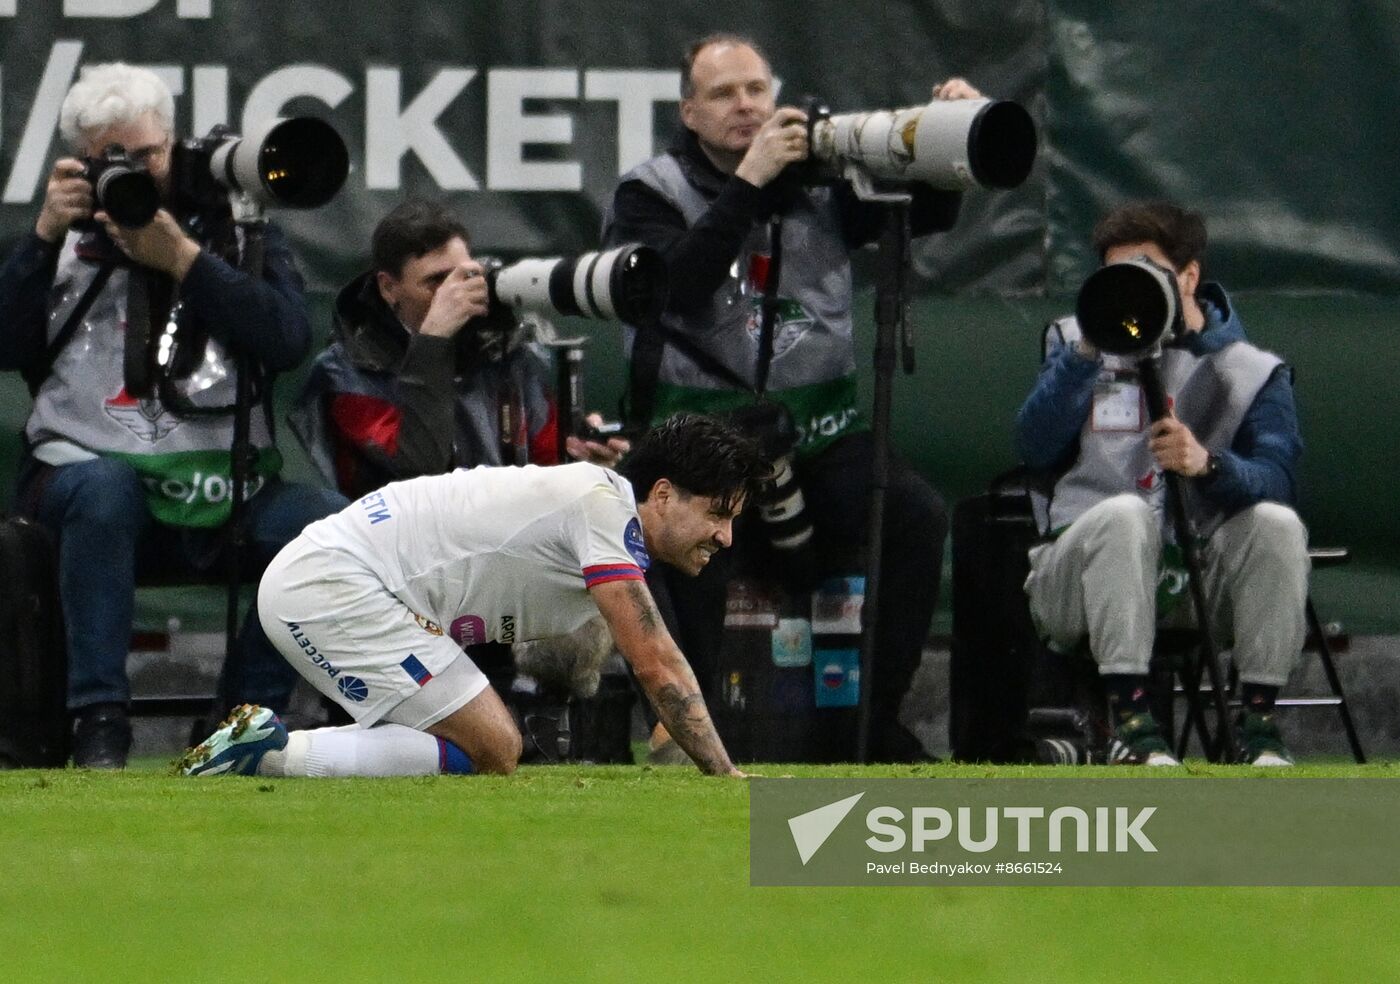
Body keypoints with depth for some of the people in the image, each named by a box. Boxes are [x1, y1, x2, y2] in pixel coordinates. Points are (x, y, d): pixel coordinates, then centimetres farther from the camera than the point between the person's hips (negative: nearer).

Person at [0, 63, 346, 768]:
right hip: (84, 464, -1)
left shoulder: (233, 226, 13)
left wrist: (181, 259, -9)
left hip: (220, 484, 1)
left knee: (332, 524, -27)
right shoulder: (67, 233, 15)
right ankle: (98, 723, -31)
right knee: (103, 491, -38)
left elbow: (288, 340, -5)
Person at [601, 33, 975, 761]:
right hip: (703, 423, -3)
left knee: (916, 516, -23)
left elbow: (930, 211, 8)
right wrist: (748, 182, -19)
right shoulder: (650, 194, 4)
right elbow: (676, 283, -15)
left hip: (819, 427, 3)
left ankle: (878, 722, -12)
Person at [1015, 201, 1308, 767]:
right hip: (1082, 567, -1)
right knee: (1125, 513, -33)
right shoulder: (1077, 344, 14)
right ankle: (1130, 722, -37)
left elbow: (1278, 481, -8)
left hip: (1197, 580, 1)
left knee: (1276, 523, -27)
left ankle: (1257, 723, -23)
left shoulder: (1252, 372, 10)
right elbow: (1036, 451, -4)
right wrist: (1088, 353, -14)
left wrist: (1208, 465, -29)